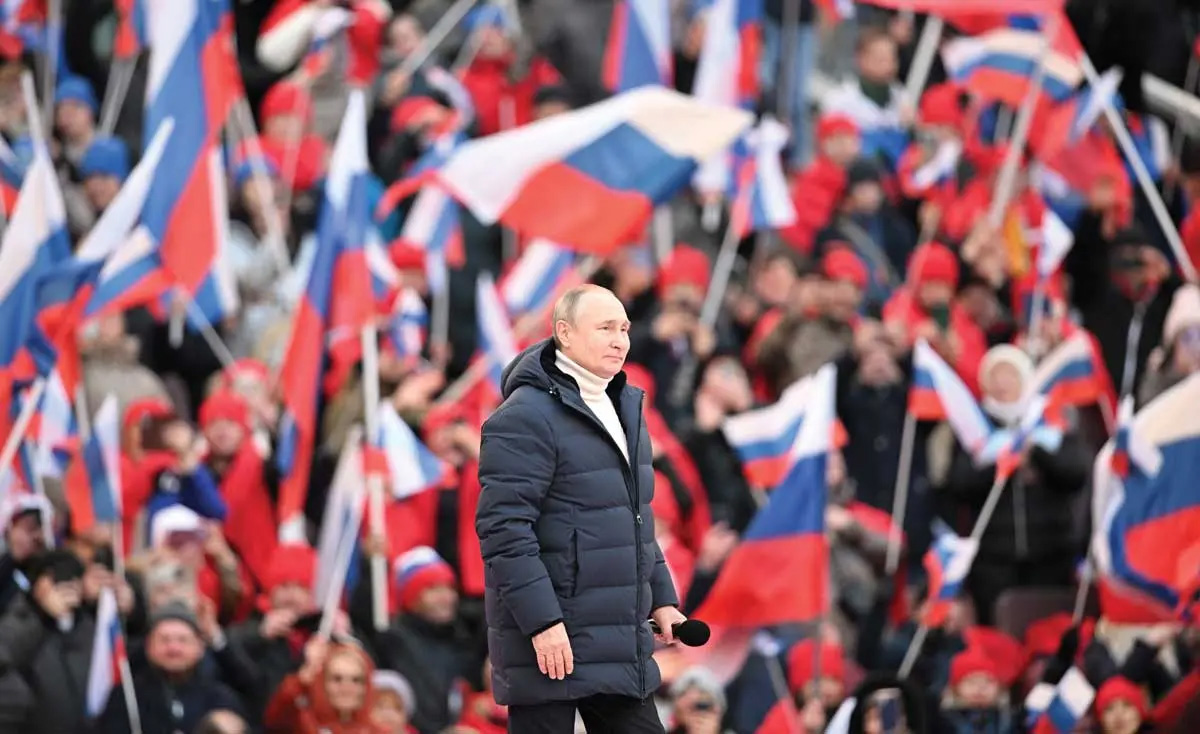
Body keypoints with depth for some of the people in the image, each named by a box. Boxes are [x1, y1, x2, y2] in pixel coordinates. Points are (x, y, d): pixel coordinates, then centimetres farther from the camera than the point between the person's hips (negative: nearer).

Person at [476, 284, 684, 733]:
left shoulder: (623, 410, 16)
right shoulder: (526, 417, -14)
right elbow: (503, 527, -21)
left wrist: (661, 597, 19)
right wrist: (541, 621, -24)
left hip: (618, 646, 9)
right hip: (550, 641, -9)